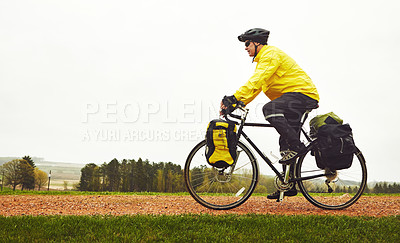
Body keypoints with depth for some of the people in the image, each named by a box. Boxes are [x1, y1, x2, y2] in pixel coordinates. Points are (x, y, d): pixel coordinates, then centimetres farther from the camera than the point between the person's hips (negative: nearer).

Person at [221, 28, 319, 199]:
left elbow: (256, 82, -26)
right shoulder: (263, 60, 21)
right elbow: (255, 87, 19)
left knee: (269, 109, -33)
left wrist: (234, 98, -34)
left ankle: (297, 147, -24)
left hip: (303, 94, -11)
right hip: (293, 99, 11)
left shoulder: (270, 54, -12)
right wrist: (234, 104, 9)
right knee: (286, 143, 8)